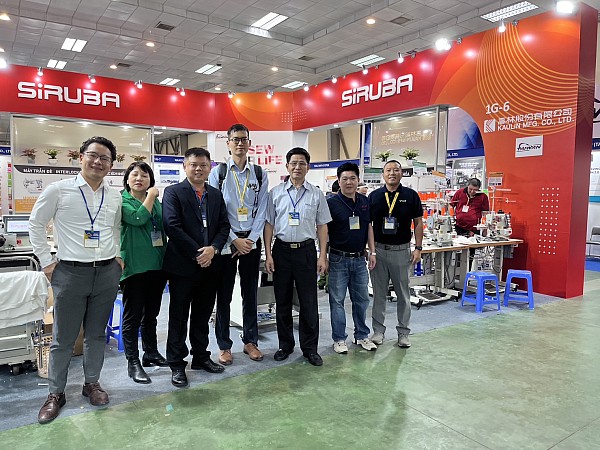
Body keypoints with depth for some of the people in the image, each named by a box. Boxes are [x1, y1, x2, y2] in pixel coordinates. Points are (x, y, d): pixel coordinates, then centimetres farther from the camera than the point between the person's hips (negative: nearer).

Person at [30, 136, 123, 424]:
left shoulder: (115, 196, 6)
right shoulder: (59, 190, -4)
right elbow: (36, 225, 4)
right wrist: (46, 261, 0)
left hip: (107, 272, 3)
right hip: (70, 272, -3)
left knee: (97, 334, 14)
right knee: (63, 338, 7)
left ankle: (91, 383, 32)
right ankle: (56, 393, 25)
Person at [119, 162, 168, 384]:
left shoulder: (157, 201, 14)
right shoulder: (122, 201, -3)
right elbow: (138, 218, -23)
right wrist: (151, 195, -11)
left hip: (157, 265, 6)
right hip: (134, 265, -6)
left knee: (151, 313, 16)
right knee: (133, 315, 1)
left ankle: (151, 353, 29)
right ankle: (133, 363, 10)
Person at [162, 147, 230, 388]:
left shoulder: (216, 194, 11)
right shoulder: (173, 192, -4)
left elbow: (224, 226, 7)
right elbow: (172, 227, -14)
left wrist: (213, 248, -11)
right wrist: (197, 253, -16)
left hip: (209, 265, 5)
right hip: (182, 266, -5)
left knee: (202, 316, 16)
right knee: (179, 317, 7)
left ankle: (201, 357, 30)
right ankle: (177, 365, 19)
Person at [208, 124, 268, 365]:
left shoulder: (260, 174, 6)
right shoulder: (218, 172, 0)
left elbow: (261, 210, 2)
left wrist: (251, 239, -8)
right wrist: (234, 240, -11)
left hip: (251, 241, 2)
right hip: (226, 241, -2)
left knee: (250, 293, 10)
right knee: (224, 295, 5)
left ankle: (250, 341, 24)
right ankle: (224, 346, 18)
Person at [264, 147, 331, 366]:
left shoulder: (316, 194, 4)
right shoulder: (276, 192, 4)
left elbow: (322, 226, 5)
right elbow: (269, 225, 4)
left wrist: (323, 256, -1)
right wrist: (268, 255, -1)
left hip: (306, 251, -1)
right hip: (281, 250, 1)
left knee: (309, 303, 3)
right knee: (282, 301, 10)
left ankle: (310, 348, 18)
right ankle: (285, 345, 26)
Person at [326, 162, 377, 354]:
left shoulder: (365, 201, 7)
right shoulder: (331, 202, -8)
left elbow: (369, 227, 13)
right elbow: (324, 231, -7)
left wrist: (372, 252, 9)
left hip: (359, 258, 5)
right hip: (339, 259, -4)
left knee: (361, 299, 13)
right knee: (337, 300, 5)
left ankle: (362, 336, 28)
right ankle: (339, 339, 17)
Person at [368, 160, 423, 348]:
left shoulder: (411, 195, 2)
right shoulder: (374, 196, 4)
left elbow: (418, 223, 4)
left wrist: (418, 248, -3)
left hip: (402, 250, -1)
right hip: (378, 249, 1)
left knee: (403, 293, 8)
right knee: (379, 292, 9)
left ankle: (403, 332, 21)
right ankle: (378, 330, 20)